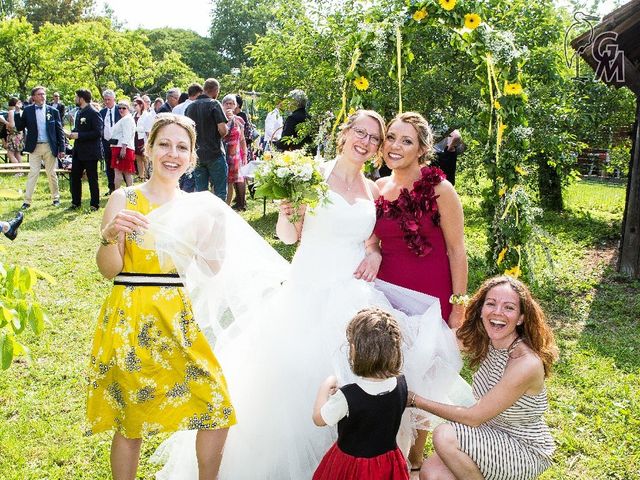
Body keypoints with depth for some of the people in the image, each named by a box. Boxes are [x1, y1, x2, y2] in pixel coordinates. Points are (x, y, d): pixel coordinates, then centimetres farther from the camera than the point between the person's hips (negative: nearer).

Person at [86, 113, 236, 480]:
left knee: (217, 408, 3)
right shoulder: (124, 200, -4)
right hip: (132, 318, -3)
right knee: (131, 421, 6)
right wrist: (110, 236, -26)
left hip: (181, 318, 4)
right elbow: (109, 269, -8)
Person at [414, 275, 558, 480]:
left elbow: (473, 417, -24)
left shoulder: (526, 363, -29)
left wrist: (416, 400, -17)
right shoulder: (488, 344, -6)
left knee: (444, 435, -27)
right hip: (493, 438, 7)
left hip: (526, 453, -6)